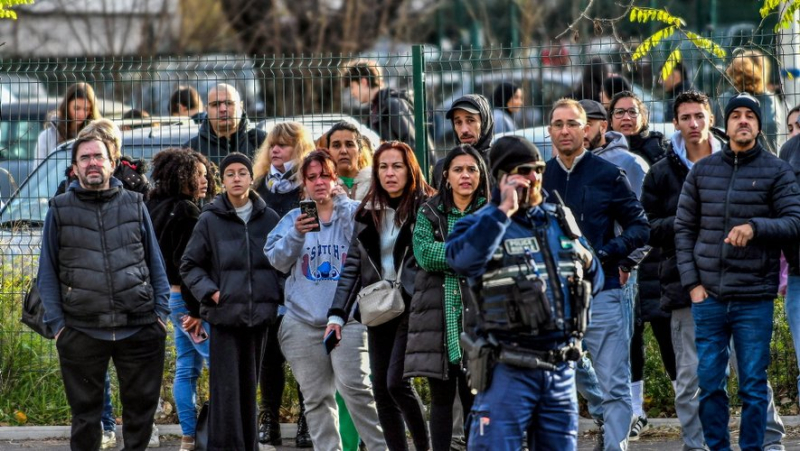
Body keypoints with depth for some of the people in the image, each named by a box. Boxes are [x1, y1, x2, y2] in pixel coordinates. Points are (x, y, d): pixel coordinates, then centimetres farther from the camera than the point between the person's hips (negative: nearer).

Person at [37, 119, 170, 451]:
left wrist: (161, 311, 3)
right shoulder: (60, 210, 5)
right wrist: (56, 323, -3)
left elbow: (155, 263, 12)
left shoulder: (134, 205, 8)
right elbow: (48, 273, 5)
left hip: (140, 328, 1)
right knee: (85, 413, 6)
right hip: (81, 332, -1)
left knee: (142, 407, 7)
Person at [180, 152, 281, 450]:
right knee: (226, 389, -6)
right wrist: (209, 292, -8)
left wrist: (277, 297, 3)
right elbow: (189, 266, 5)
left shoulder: (269, 219, 5)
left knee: (249, 387, 9)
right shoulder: (210, 220, -1)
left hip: (259, 314, 2)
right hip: (224, 314, -2)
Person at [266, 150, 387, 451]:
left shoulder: (353, 213, 6)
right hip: (303, 321, 3)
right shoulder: (293, 219, 12)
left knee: (355, 387, -16)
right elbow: (277, 260, 1)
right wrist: (296, 234, -16)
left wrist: (341, 202, -15)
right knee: (316, 397, 5)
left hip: (348, 318, -3)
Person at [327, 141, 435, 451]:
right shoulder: (368, 213, 12)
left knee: (396, 382, -15)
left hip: (413, 306, -6)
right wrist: (337, 314, 6)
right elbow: (353, 266, 12)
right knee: (381, 390, 3)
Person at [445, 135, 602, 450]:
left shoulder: (561, 219, 15)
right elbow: (461, 259, -26)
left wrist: (587, 264, 0)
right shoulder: (482, 224, -2)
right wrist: (503, 211, -22)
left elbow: (594, 281, 24)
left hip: (560, 364, 6)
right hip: (508, 369, -5)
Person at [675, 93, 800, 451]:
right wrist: (692, 282, 1)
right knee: (709, 383, 5)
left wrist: (755, 227, -23)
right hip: (709, 297, 2)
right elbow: (684, 228, 10)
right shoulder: (702, 171, 9)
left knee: (753, 386, 1)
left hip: (755, 299, -2)